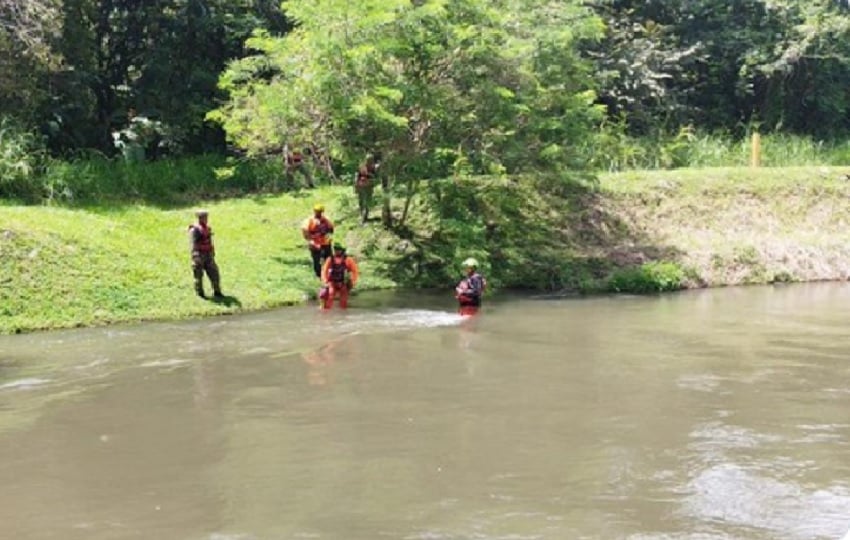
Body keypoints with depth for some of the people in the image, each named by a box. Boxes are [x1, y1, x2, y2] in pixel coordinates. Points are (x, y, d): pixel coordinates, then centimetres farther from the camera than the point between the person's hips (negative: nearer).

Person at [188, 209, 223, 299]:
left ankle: (217, 292, 12)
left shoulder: (208, 228, 11)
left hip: (208, 255, 7)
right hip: (199, 255, -7)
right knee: (199, 275, 2)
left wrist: (212, 253, 21)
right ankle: (199, 293, 13)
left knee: (214, 273, 4)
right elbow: (193, 244, -19)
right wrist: (196, 256, -28)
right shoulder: (194, 230, -13)